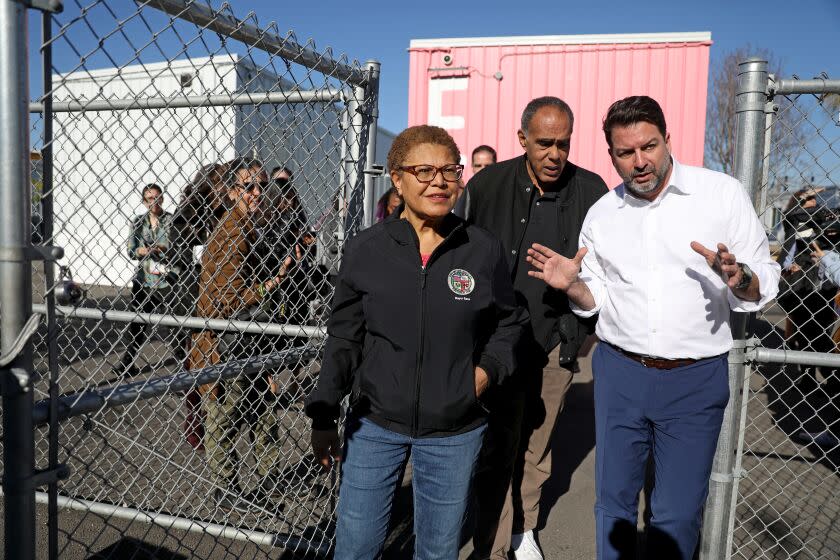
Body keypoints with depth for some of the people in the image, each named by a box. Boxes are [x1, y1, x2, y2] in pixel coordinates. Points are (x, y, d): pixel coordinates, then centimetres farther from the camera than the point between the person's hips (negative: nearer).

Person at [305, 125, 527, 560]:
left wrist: (488, 368, -8)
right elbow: (344, 338, 1)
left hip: (454, 431, 1)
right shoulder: (365, 250, -5)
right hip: (374, 424, 0)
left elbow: (508, 322, 10)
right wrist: (323, 415, 0)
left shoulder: (483, 250, -5)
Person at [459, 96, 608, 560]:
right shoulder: (487, 185, -6)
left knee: (537, 450, 17)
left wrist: (581, 328, -1)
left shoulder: (592, 191, -4)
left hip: (557, 345, 2)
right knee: (498, 452, 4)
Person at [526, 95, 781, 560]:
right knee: (613, 503, 15)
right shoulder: (601, 214, 3)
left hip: (695, 380, -2)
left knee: (677, 517, 9)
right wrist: (571, 285, -10)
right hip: (619, 373, 3)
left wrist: (740, 279, -25)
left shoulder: (723, 193, -6)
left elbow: (765, 283, -3)